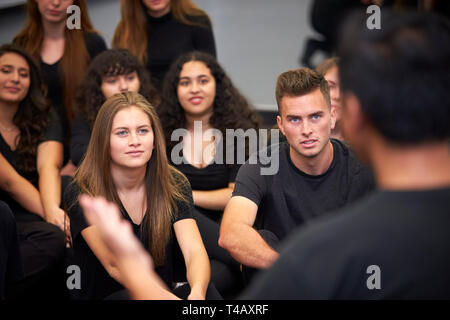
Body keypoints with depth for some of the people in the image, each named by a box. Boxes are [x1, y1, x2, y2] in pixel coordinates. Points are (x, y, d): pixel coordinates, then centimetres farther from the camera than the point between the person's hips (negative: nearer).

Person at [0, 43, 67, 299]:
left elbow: (48, 166, -8)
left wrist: (53, 209, -29)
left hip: (27, 221, 4)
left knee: (53, 240, -35)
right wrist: (50, 216, -26)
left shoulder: (45, 119, 11)